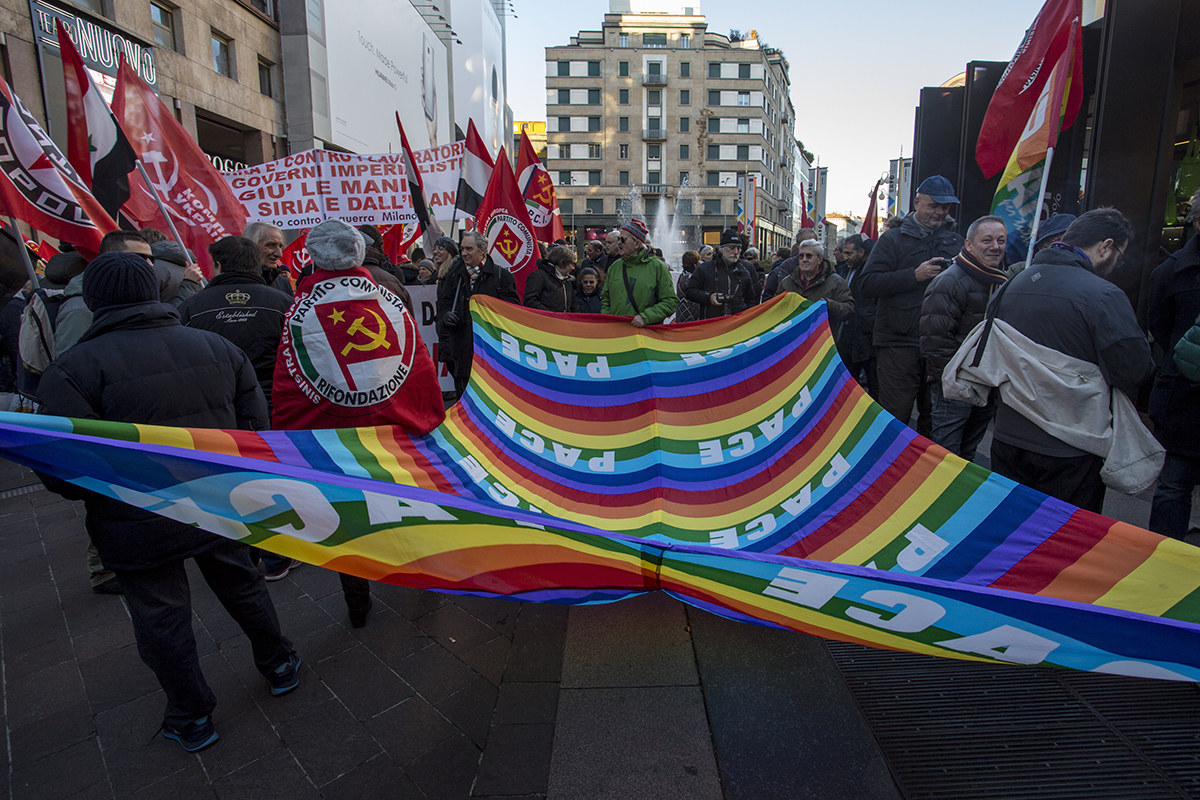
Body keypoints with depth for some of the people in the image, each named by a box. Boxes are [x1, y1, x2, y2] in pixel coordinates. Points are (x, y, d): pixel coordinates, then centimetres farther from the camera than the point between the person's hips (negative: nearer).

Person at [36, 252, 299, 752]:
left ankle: (191, 719, 33)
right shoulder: (217, 347, -3)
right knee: (241, 585, 23)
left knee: (162, 621, 15)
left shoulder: (71, 369, -15)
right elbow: (255, 426, -1)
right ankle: (279, 665, 41)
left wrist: (89, 494, 3)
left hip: (139, 526, -3)